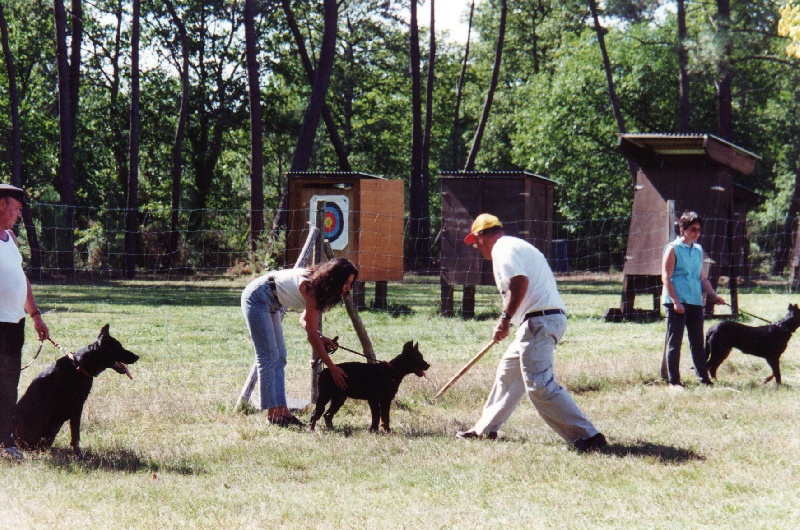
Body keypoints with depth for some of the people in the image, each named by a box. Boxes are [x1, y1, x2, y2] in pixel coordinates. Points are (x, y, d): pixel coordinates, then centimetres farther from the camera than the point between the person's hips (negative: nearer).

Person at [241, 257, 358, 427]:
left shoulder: (318, 285, -1)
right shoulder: (311, 287, -26)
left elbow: (305, 320, 10)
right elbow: (311, 335, -26)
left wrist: (321, 338, -10)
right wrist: (332, 368, -23)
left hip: (272, 303, 10)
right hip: (257, 297, -10)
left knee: (279, 357, 5)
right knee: (269, 356, -11)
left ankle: (281, 411, 4)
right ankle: (272, 413, -9)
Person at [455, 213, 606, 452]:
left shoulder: (503, 248, -5)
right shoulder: (518, 246, 26)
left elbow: (520, 281, -20)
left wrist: (505, 319, -18)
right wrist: (508, 322, 31)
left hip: (540, 320, -11)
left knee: (539, 385, -16)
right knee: (508, 372, 23)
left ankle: (588, 436, -20)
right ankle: (485, 429, 35)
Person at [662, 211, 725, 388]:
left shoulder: (698, 250, 15)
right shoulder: (673, 248, -4)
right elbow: (666, 278, -8)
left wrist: (714, 294, 5)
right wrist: (675, 302, -16)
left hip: (695, 302, 6)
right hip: (676, 302, -6)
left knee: (698, 342, 8)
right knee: (674, 342, -2)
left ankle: (704, 379, 10)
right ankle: (674, 381, 1)